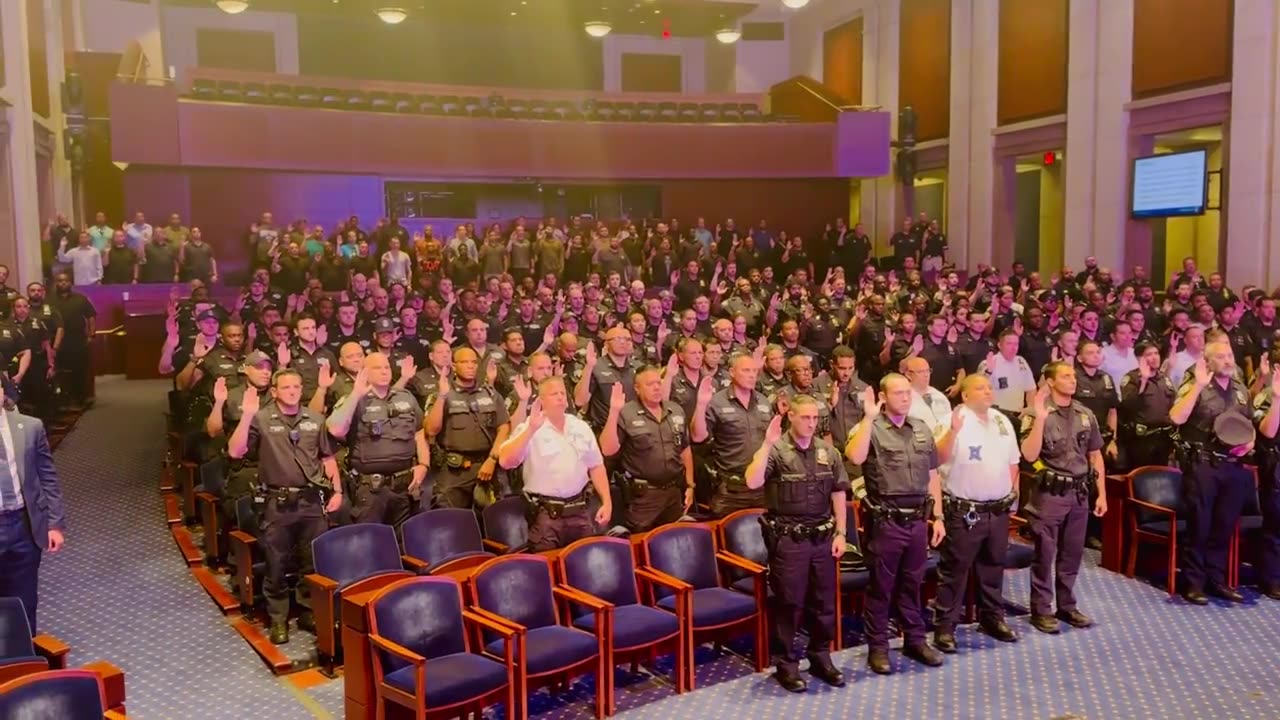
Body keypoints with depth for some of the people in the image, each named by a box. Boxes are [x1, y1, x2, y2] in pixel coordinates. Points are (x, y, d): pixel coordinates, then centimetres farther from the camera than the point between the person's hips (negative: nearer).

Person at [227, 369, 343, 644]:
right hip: (278, 503, -3)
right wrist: (246, 416, -21)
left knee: (314, 562, 10)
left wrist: (337, 490, 5)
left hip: (312, 500, 3)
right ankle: (278, 619, 19)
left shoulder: (315, 419, 8)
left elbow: (327, 458, 13)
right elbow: (235, 452, -14)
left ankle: (308, 612, 26)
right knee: (277, 565, 5)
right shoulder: (261, 419, -3)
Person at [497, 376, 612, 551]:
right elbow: (505, 461, -20)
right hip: (545, 513, -4)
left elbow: (596, 466, 14)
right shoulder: (530, 429, -6)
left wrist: (606, 501, 6)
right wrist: (531, 429, -26)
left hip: (579, 510, 5)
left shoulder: (581, 427, 10)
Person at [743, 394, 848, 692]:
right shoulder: (776, 450, -10)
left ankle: (821, 658, 30)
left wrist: (840, 533, 5)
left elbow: (838, 493, 9)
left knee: (824, 601, 14)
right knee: (788, 603, 4)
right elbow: (752, 482, -26)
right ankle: (786, 664, 16)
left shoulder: (828, 451, 4)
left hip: (822, 536, 5)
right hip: (787, 538, -4)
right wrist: (768, 444, -30)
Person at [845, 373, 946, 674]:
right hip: (885, 520, -5)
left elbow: (933, 476, 14)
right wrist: (869, 417, -26)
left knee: (912, 583, 17)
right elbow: (855, 457, -29)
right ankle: (878, 647, 16)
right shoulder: (871, 428, -8)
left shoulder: (922, 429, 10)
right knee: (881, 586, 6)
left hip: (918, 519, 5)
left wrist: (937, 516, 10)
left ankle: (915, 640, 30)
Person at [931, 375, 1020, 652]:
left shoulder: (1002, 421, 11)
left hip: (999, 509, 6)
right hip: (964, 512, -6)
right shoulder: (955, 421, -11)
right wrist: (953, 431, -38)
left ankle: (992, 618, 32)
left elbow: (1013, 461, 21)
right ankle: (945, 626, 6)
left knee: (993, 567, 18)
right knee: (955, 570, 0)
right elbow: (939, 457, -26)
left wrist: (1014, 491, 12)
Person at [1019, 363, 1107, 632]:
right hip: (1049, 493, -5)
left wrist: (1102, 494, 10)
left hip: (1079, 493, 5)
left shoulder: (1086, 415, 7)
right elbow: (1029, 455, -18)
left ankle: (1067, 606, 27)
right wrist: (1040, 418, -24)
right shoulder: (1036, 414, -8)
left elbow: (1095, 456, 14)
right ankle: (1041, 610, 11)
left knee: (1072, 554, 14)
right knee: (1045, 555, 2)